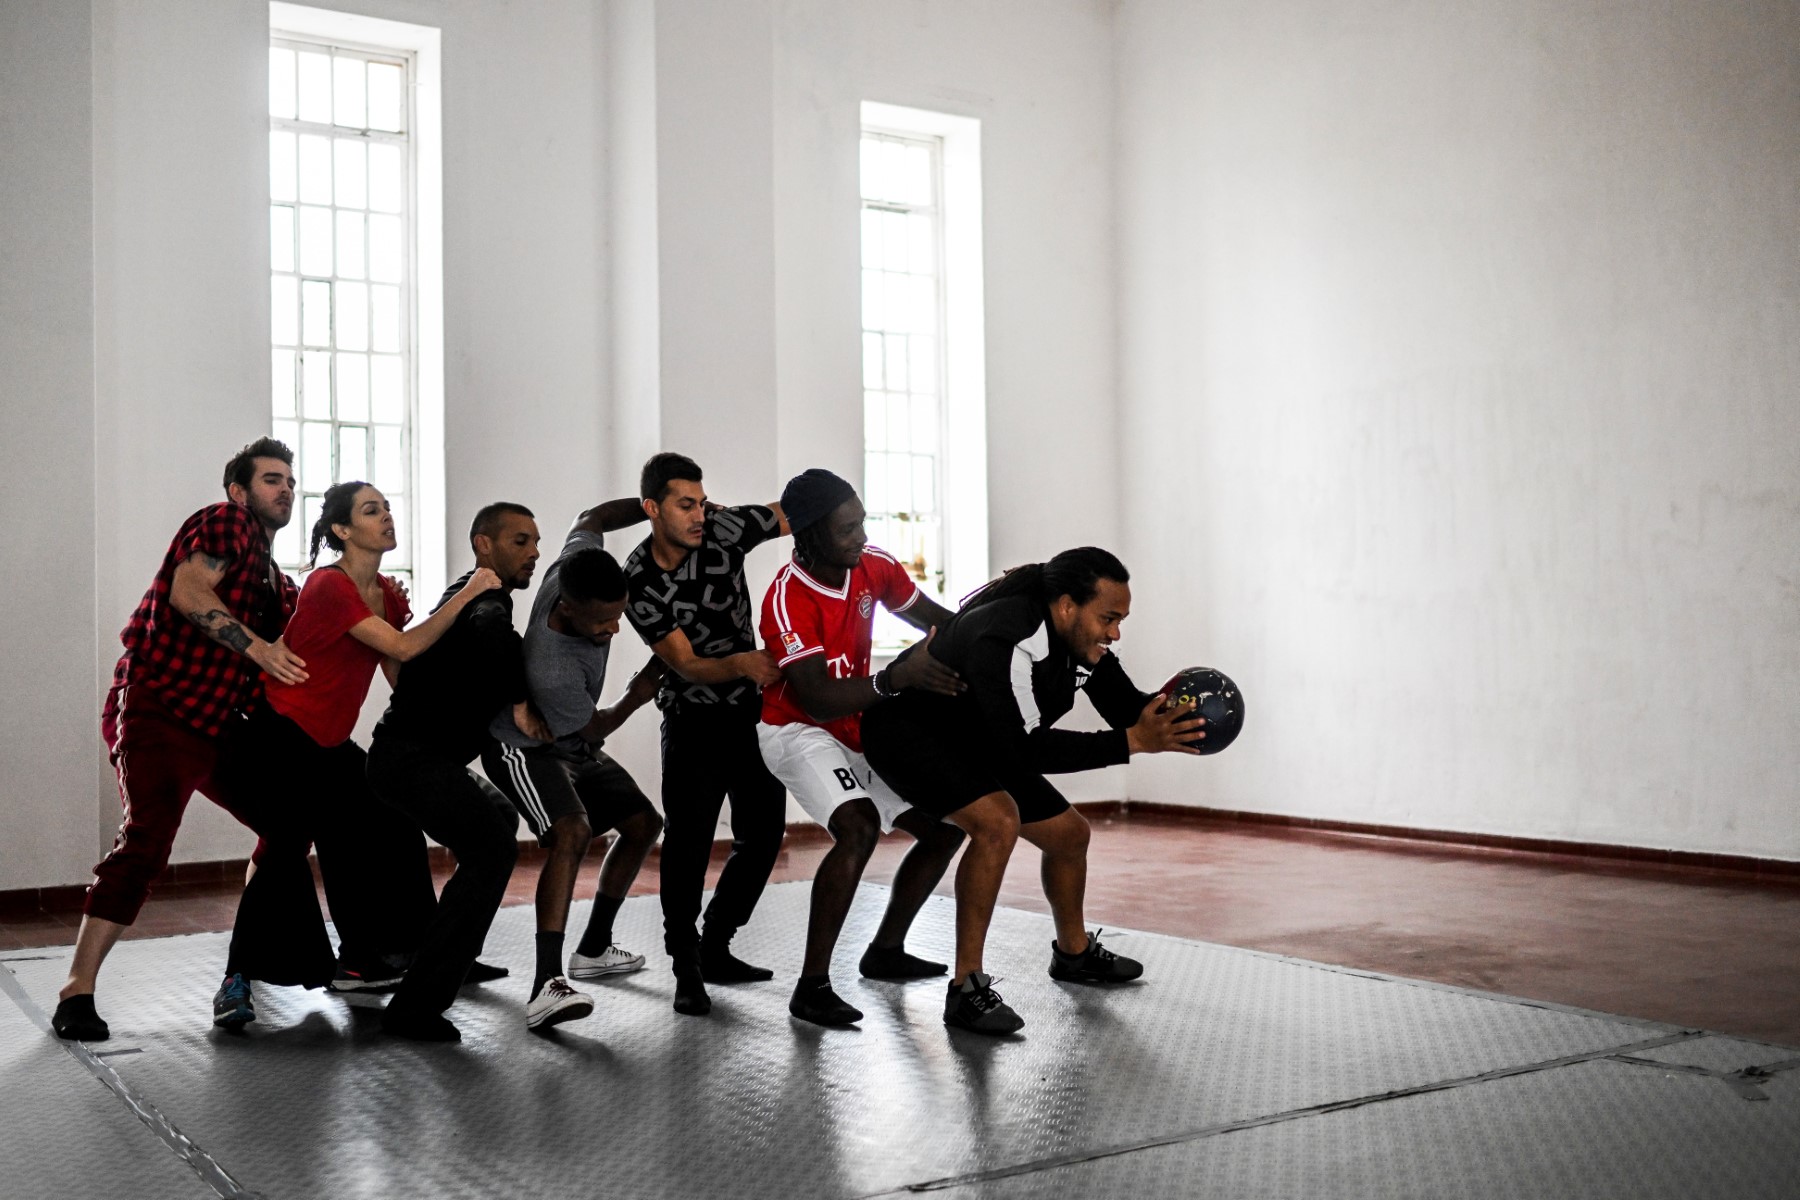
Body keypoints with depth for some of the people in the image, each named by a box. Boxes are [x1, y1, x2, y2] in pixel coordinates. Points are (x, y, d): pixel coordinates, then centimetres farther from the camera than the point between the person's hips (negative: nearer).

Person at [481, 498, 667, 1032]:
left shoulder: (572, 571, -24)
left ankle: (593, 948, 26)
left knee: (643, 823, 14)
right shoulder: (551, 670, -40)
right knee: (573, 831, -33)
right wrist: (635, 698, -9)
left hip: (572, 746, 9)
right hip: (526, 749, -9)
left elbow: (592, 518, -2)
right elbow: (593, 728, -20)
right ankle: (546, 986, -41)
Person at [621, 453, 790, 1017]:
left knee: (763, 835, 6)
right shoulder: (637, 582, -17)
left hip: (753, 711, 4)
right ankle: (686, 972, -3)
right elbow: (688, 666, -21)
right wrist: (742, 663, -39)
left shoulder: (723, 529, -12)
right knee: (688, 838, -14)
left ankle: (715, 949, 22)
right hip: (693, 721, -3)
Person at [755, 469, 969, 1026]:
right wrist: (896, 678, -45)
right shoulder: (787, 600, -27)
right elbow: (816, 700, -34)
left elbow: (939, 622, 7)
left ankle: (885, 951, 24)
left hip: (858, 729, 8)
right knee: (859, 826, -32)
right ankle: (812, 986, -26)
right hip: (797, 732, -8)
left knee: (944, 826, 8)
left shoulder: (875, 566, -7)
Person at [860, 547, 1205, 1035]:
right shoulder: (1007, 641, -36)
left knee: (1069, 834, 14)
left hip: (976, 740, 9)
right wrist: (1132, 742, -40)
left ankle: (1073, 952, 42)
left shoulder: (1084, 638, -9)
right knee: (998, 821, -32)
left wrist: (1163, 709, -24)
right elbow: (1027, 749, -38)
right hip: (906, 729, -9)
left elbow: (1125, 707, -1)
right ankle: (967, 989, -22)